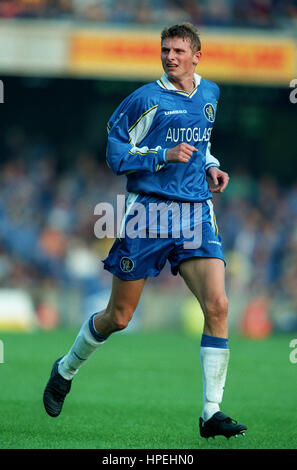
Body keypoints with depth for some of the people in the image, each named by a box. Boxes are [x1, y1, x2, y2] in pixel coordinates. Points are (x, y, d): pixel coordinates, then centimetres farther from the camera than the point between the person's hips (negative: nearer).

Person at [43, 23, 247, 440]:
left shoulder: (210, 94, 12)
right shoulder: (146, 99, -6)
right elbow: (116, 153, -5)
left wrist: (211, 166, 11)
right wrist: (164, 155, -17)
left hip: (196, 212, 4)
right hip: (148, 211, -4)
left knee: (217, 305, -14)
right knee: (118, 317, 6)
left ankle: (211, 413, -11)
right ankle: (66, 370, 34)